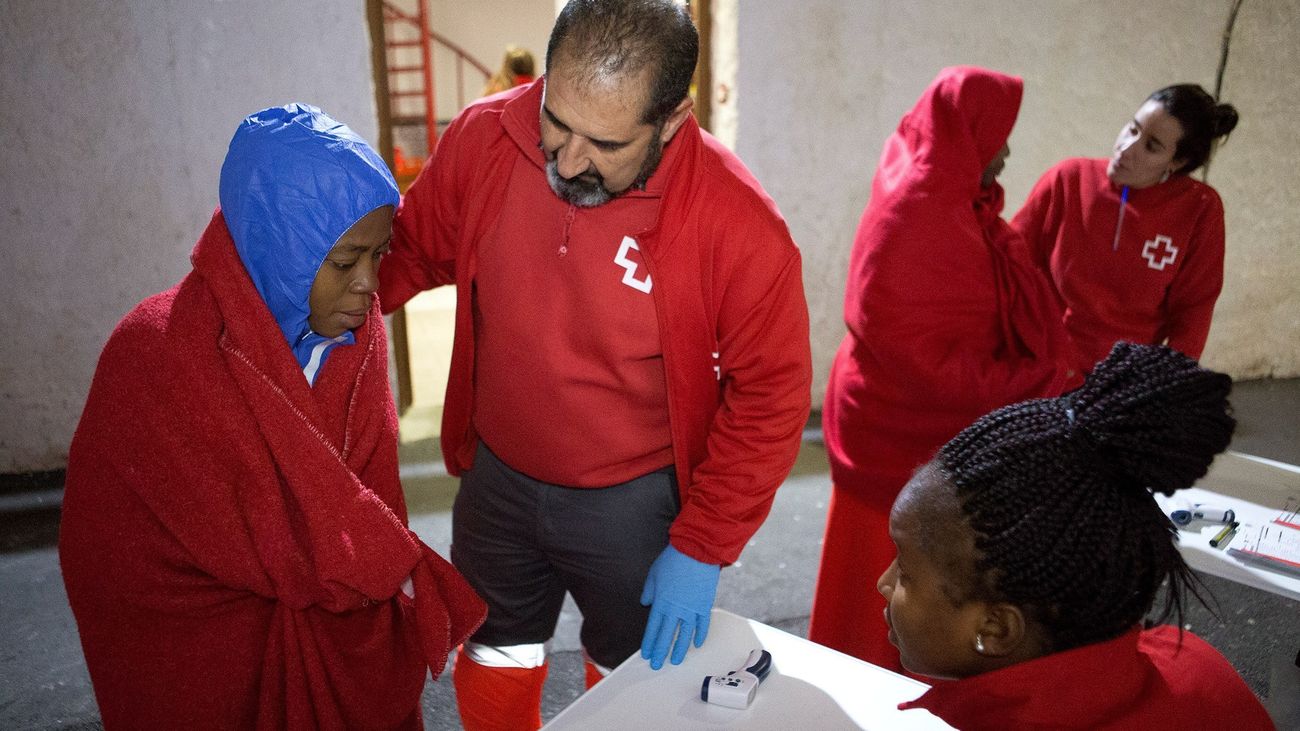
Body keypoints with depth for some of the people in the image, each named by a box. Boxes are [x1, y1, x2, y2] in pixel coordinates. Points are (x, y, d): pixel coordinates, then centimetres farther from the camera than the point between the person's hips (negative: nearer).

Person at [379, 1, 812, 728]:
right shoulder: (483, 138, -15)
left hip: (637, 504, -2)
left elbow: (770, 399, -16)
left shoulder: (741, 227, -25)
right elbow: (409, 249, 2)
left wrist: (701, 549, -14)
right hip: (497, 481, 3)